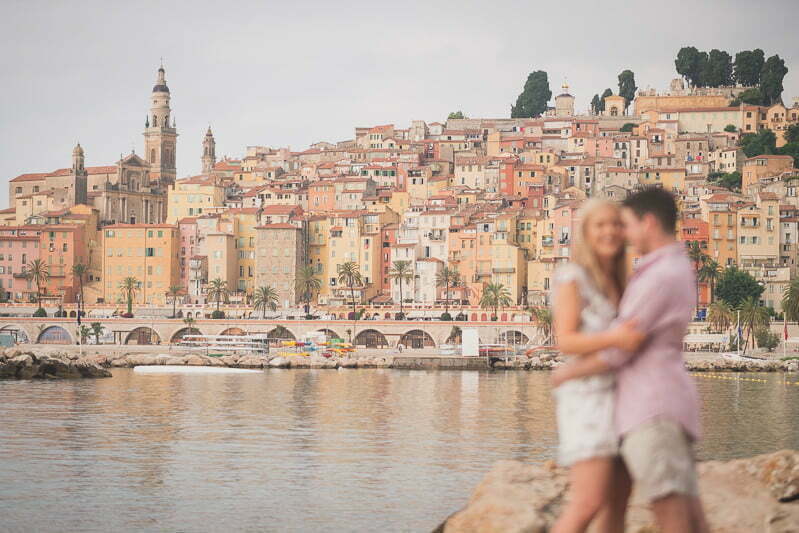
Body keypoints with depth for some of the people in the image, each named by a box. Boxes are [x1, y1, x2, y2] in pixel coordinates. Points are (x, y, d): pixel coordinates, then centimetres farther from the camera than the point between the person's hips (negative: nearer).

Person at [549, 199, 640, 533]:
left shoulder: (615, 284, 18)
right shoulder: (573, 277, -5)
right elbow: (565, 341, -15)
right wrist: (612, 338, -29)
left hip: (616, 399, 8)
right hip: (588, 397, -8)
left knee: (617, 503, 5)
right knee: (589, 502, -18)